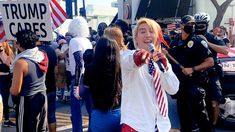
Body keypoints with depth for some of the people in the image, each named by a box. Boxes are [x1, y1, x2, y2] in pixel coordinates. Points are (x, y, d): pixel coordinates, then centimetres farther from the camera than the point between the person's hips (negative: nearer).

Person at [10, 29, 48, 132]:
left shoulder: (20, 62, -22)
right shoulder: (43, 56, -4)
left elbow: (15, 91, -19)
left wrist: (10, 89, 4)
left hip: (27, 101, -6)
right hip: (42, 98, 6)